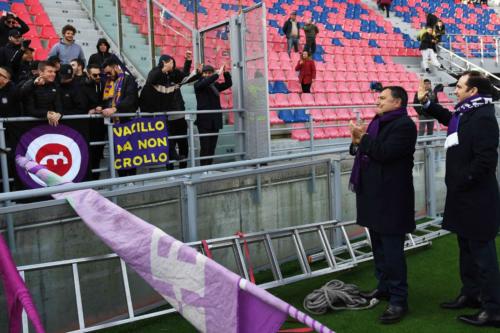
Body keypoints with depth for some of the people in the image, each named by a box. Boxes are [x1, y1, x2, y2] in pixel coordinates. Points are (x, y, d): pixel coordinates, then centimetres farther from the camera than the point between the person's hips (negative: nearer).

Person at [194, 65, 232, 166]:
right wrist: (218, 74, -23)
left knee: (212, 146, 6)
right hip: (204, 120, -5)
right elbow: (205, 82, -19)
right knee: (205, 146, -7)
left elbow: (228, 84, 13)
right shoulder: (198, 85, 1)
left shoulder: (215, 85, 16)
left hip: (215, 120, 5)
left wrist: (226, 72, -2)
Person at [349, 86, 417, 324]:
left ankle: (399, 300, 1)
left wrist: (364, 138, -13)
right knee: (378, 245, 18)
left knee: (392, 249, -6)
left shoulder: (404, 125, -12)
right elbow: (364, 151, 17)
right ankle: (384, 287, 32)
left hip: (391, 197, -10)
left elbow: (385, 152, -24)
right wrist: (357, 141, -4)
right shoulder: (379, 122, 17)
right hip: (374, 194, 10)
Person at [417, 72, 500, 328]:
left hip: (477, 198, -10)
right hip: (464, 196, 10)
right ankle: (471, 294, 33)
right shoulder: (466, 113, 10)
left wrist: (461, 181, -16)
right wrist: (426, 102, 22)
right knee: (467, 249, 19)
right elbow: (448, 117, 34)